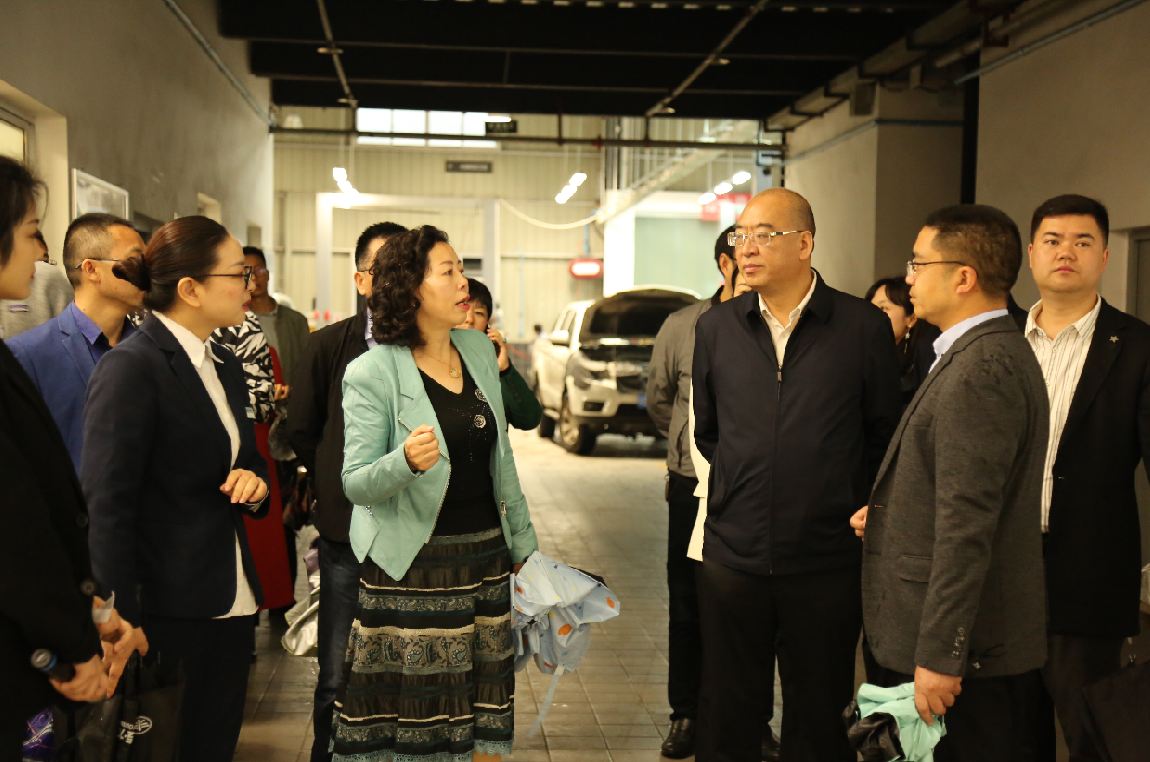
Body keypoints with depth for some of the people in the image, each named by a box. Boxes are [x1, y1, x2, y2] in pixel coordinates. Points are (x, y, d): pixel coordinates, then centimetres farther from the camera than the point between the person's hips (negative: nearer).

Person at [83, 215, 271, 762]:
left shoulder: (225, 367, 12)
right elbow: (107, 506, -17)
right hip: (167, 610, -8)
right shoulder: (131, 368, -14)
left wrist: (254, 481, 0)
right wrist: (121, 626, -20)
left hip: (231, 604, 8)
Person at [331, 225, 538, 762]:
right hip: (412, 567, -5)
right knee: (412, 712, -1)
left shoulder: (479, 350, 8)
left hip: (486, 556, 6)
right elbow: (356, 483, -11)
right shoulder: (372, 372, -10)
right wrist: (406, 461, -31)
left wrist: (522, 540, 17)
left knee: (486, 701, 9)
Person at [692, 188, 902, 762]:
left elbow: (884, 436, 4)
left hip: (826, 561, -2)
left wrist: (858, 505, 4)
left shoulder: (864, 328, -4)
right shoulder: (715, 328, 4)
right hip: (733, 557, 2)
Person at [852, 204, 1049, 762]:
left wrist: (938, 654, -24)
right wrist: (887, 511, 11)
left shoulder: (980, 370, -22)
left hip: (962, 642, -10)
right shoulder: (994, 352, 13)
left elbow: (967, 524, -25)